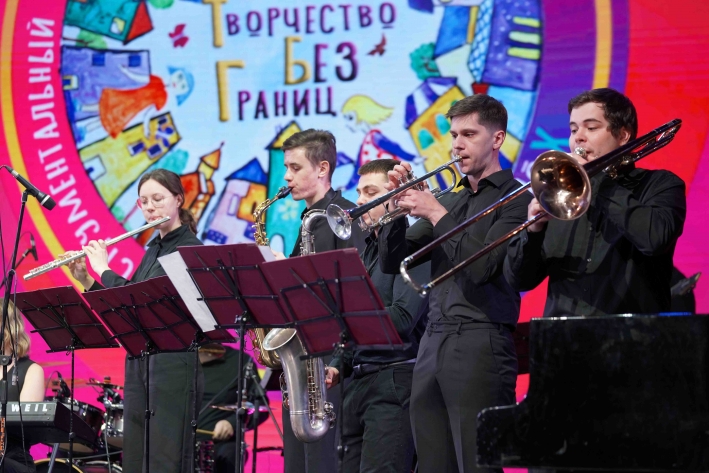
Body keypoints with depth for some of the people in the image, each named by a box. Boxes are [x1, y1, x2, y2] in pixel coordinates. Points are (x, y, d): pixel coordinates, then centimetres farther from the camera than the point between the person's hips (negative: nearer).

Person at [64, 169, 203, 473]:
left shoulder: (189, 248, -10)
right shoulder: (154, 249, 17)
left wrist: (104, 269, -9)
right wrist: (86, 280, 8)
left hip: (173, 363, -9)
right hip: (139, 361, 9)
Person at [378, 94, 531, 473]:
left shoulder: (515, 199, -2)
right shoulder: (449, 199, 19)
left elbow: (480, 266, -14)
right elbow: (392, 262, 16)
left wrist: (436, 213, -11)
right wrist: (398, 205, 2)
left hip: (481, 345, -7)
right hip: (432, 343, 7)